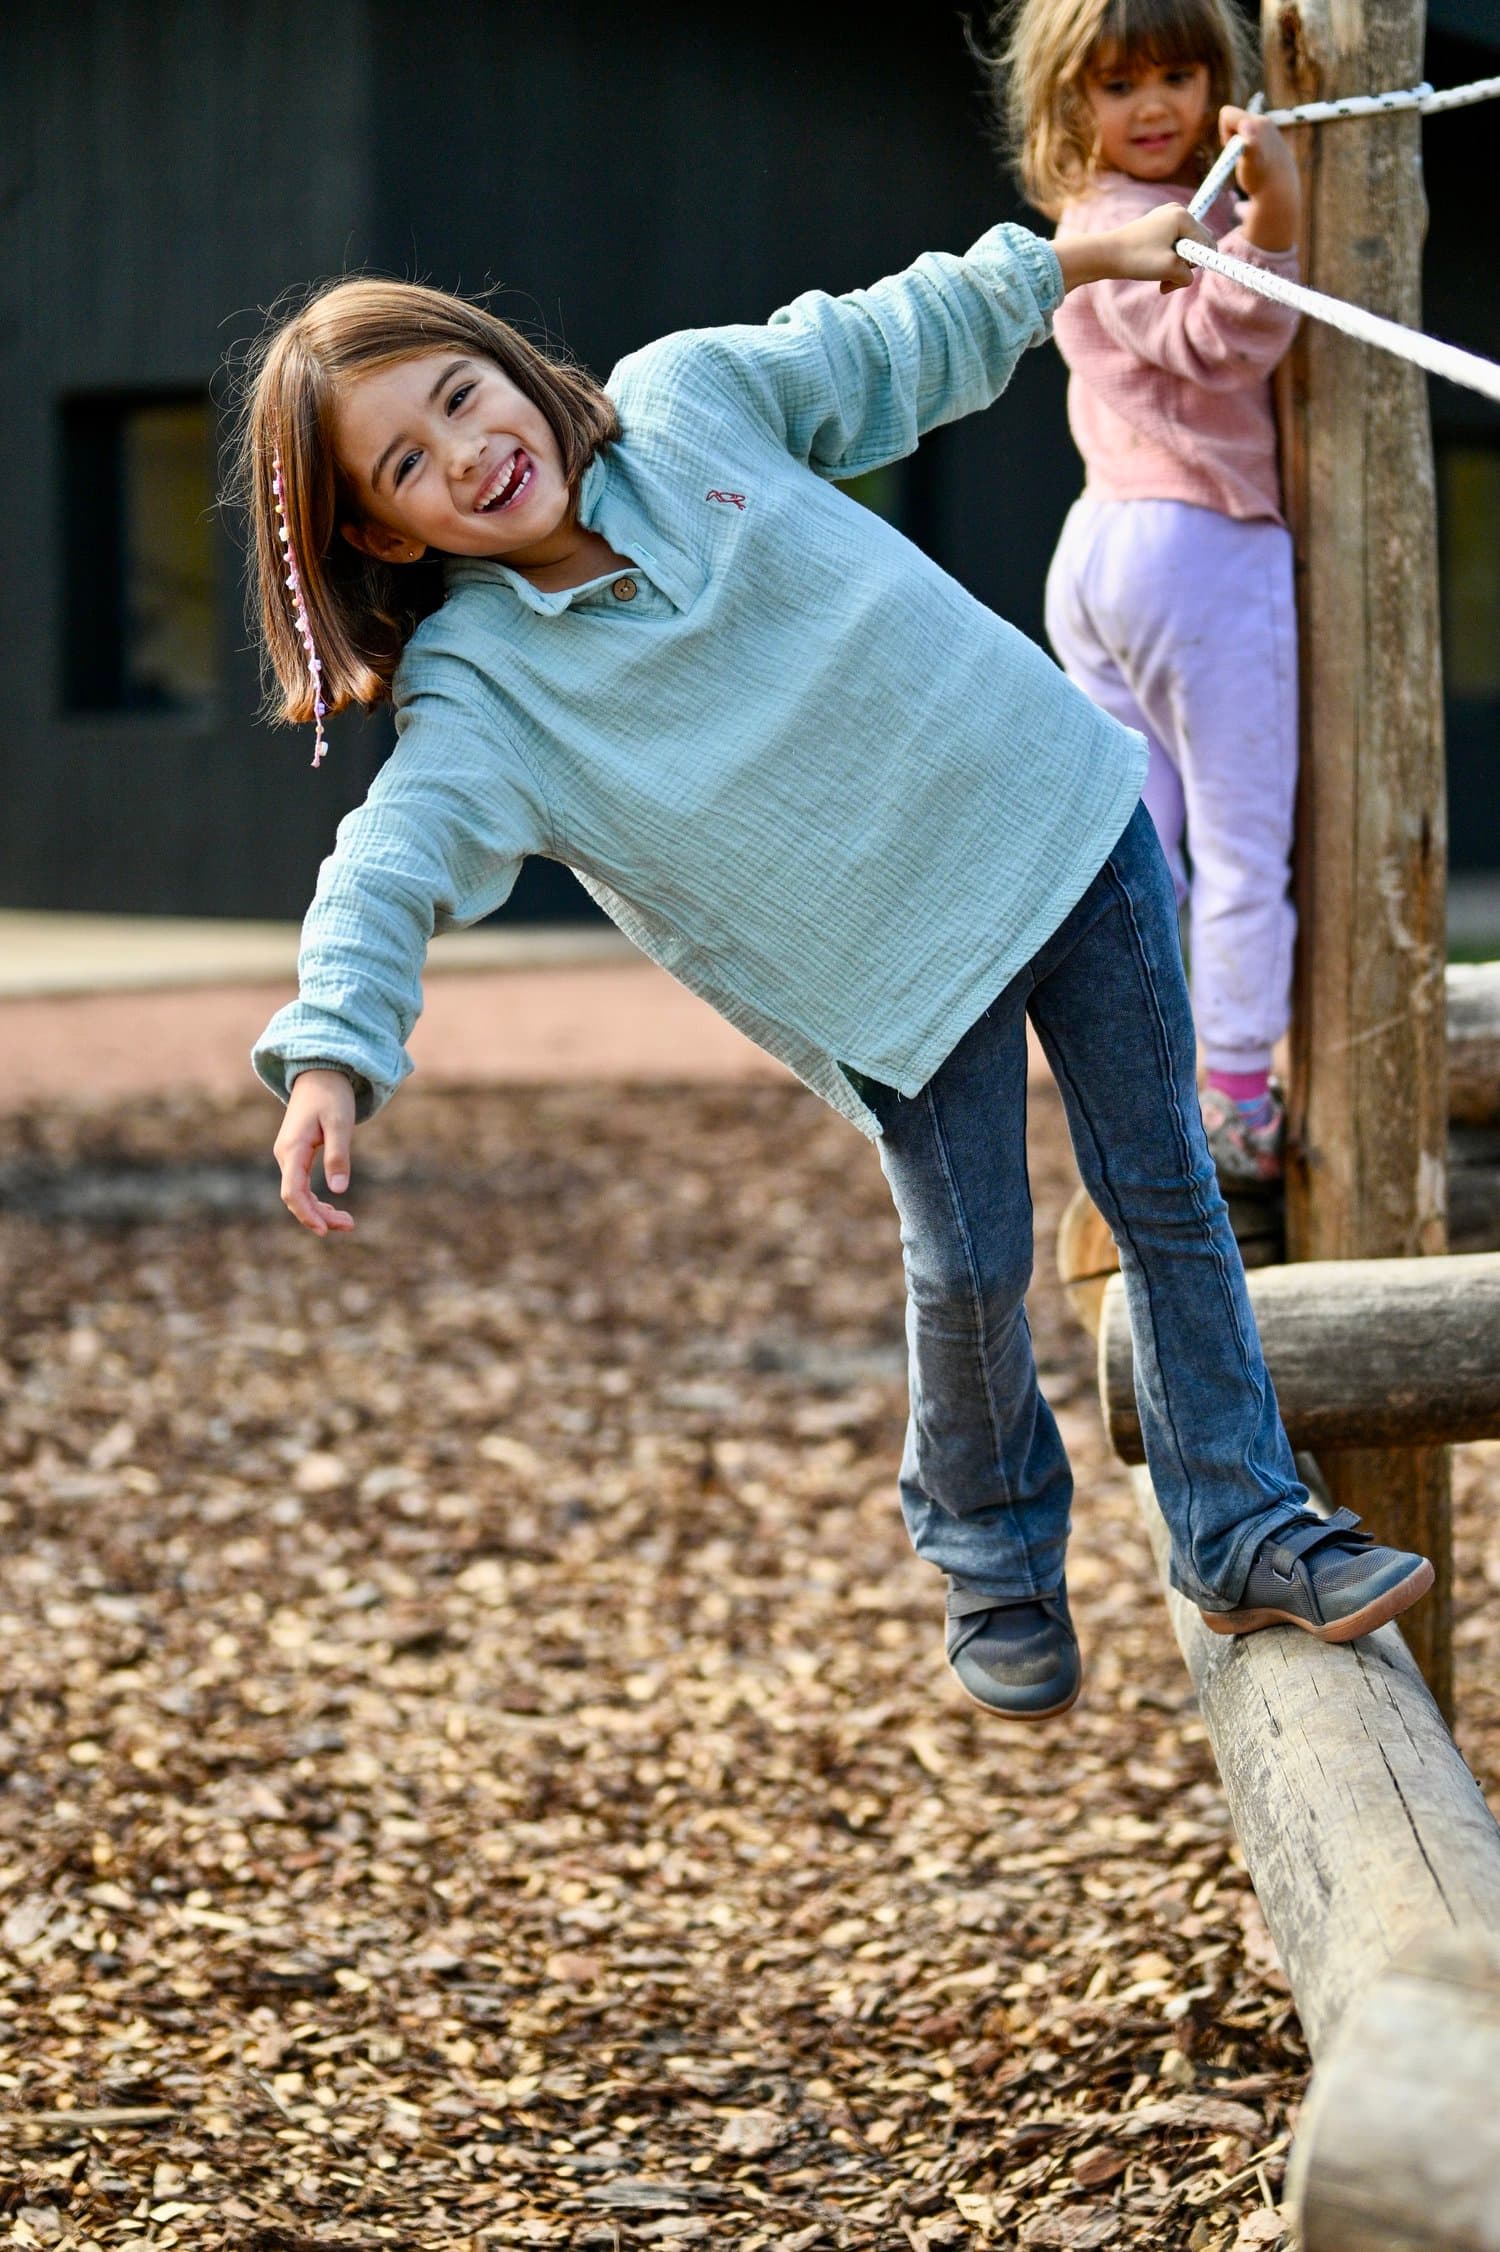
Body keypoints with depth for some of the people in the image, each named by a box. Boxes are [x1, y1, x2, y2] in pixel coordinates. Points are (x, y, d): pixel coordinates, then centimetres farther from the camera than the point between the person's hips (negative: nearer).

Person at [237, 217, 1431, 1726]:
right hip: (892, 960, -3)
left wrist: (1073, 260, 16)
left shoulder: (690, 392, -6)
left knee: (1165, 1197, 6)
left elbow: (889, 347, 12)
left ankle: (1243, 1532, 20)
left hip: (1056, 804, 3)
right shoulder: (477, 685, -16)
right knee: (971, 1267, -4)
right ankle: (995, 1561, 25)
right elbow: (397, 863, -28)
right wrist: (331, 1049, -45)